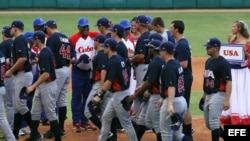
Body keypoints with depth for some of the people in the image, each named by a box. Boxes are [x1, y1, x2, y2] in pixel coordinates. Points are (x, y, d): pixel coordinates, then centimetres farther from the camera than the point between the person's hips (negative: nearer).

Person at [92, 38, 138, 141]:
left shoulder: (112, 61, -19)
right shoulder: (119, 59, 9)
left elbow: (109, 81, -27)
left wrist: (100, 95, -31)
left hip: (120, 95, -10)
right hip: (116, 95, 10)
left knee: (126, 122, -4)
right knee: (106, 117, 16)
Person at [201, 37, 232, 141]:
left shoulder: (223, 63, -15)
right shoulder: (208, 61, 11)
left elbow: (229, 82, -20)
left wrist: (227, 100, -27)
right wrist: (204, 95, 22)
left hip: (218, 95, -9)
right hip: (208, 96, 9)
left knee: (213, 122, -12)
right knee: (208, 124, 14)